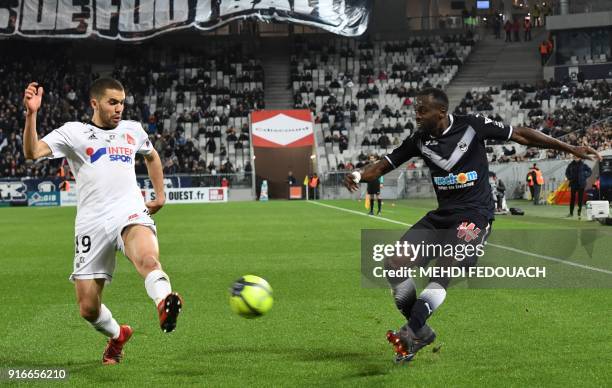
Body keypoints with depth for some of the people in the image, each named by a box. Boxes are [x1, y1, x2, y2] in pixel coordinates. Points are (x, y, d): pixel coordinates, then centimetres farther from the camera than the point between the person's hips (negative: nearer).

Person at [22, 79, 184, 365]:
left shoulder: (132, 130, 18)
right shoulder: (73, 132, 7)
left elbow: (151, 156, 40)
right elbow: (32, 153, -8)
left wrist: (160, 194, 29)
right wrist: (31, 114, -20)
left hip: (130, 213, 0)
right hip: (91, 222, 0)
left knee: (147, 258, -37)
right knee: (88, 308, 2)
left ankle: (164, 304, -61)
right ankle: (117, 335, 31)